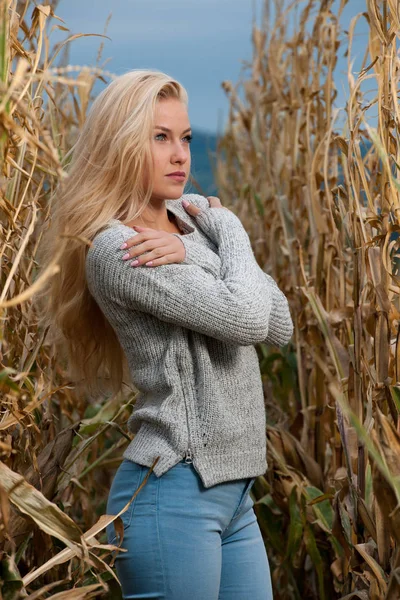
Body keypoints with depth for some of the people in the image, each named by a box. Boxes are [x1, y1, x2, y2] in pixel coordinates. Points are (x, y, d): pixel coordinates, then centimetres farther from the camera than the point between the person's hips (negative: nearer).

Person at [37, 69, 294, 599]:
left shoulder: (193, 219, 11)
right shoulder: (117, 250, -14)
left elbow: (279, 326, 3)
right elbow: (245, 318, -21)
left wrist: (189, 252, -9)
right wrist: (231, 232, -3)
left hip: (232, 493, 8)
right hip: (173, 492, -8)